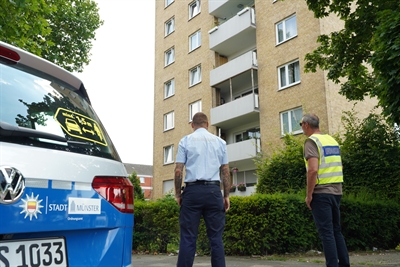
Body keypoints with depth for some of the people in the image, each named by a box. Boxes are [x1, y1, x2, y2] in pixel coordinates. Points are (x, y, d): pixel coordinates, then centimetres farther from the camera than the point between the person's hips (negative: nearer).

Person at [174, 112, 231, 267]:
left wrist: (178, 194, 8)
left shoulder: (186, 141, 5)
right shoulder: (219, 142, 11)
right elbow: (225, 171, 9)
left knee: (188, 237, 2)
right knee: (216, 237, 6)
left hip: (192, 190, -1)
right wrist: (226, 195, 14)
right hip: (213, 191, 2)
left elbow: (178, 170, 0)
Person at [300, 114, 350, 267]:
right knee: (336, 230, 14)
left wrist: (309, 195, -15)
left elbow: (313, 170, -21)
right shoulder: (332, 140, 15)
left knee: (326, 232, -4)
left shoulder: (312, 141, -10)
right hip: (336, 191, 8)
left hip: (321, 192, -8)